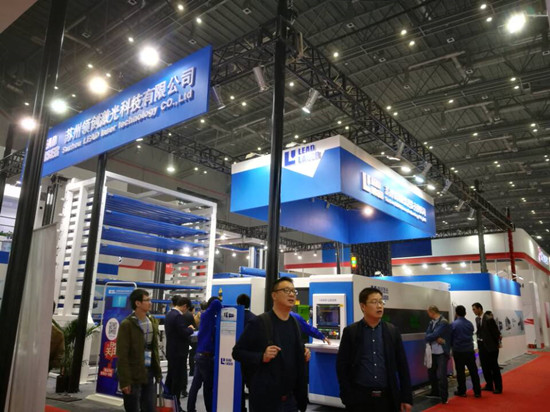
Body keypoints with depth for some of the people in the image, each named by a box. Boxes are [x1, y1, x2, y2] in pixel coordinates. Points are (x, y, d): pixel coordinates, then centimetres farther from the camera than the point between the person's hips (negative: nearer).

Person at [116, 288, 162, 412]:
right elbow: (122, 356, -13)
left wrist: (158, 372, 10)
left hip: (149, 372, 6)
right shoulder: (127, 324, -12)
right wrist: (125, 381, -15)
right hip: (133, 375, -6)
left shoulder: (153, 321, 9)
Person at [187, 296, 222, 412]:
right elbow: (216, 303, -28)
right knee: (209, 386, 3)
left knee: (196, 384, 9)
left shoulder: (207, 317, 13)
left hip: (201, 355, 8)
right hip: (206, 356, -8)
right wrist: (220, 313, -11)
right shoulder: (207, 315, -11)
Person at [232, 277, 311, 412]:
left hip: (291, 397, 6)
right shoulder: (259, 323, -12)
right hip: (265, 397, -6)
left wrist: (303, 355, 0)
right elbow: (237, 352, -10)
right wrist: (262, 357, -23)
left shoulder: (294, 324, 8)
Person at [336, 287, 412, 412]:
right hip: (359, 398, -2)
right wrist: (347, 397, -7)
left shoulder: (392, 331, 4)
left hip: (387, 397, 2)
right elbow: (342, 366, -2)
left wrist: (406, 398, 3)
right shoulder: (350, 332, -3)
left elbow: (402, 366, 5)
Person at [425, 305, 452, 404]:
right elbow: (427, 337, -1)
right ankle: (435, 392, 35)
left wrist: (431, 337, -6)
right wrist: (436, 339, -16)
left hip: (442, 353, -8)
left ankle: (444, 397, 8)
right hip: (433, 353, 8)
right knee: (431, 373, 18)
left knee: (441, 375, -6)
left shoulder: (443, 322, -14)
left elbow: (435, 335, -23)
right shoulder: (431, 323, 9)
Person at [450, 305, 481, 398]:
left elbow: (451, 338, -2)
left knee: (460, 372, 6)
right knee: (473, 371, 9)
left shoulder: (453, 324, -10)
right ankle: (477, 392, 13)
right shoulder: (470, 324, 1)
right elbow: (471, 335, 11)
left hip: (458, 352, -3)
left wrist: (453, 346, 18)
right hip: (470, 350, 3)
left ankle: (462, 391, 13)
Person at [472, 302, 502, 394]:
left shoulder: (489, 318, -18)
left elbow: (495, 331, -12)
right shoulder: (477, 319, 5)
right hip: (482, 346, 7)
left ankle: (498, 387, 15)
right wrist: (479, 345, 7)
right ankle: (489, 385, 25)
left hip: (491, 346, -7)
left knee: (494, 367, 4)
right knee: (485, 367, 12)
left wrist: (498, 343, -6)